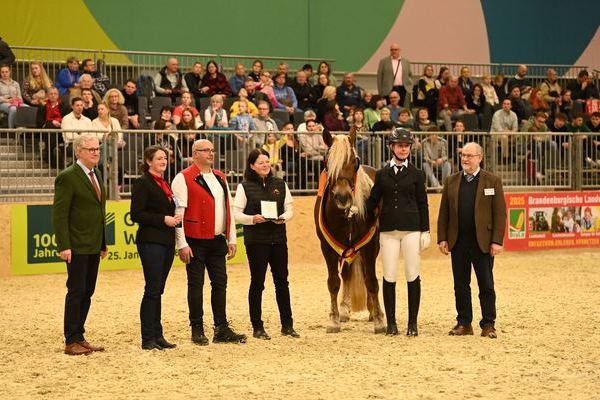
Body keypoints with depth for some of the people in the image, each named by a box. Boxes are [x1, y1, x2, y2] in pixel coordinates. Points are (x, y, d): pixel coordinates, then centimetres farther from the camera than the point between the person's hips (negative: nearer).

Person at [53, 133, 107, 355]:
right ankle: (71, 342, 3)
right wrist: (64, 246, -20)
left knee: (87, 293, 11)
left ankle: (79, 337, 18)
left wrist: (103, 242, 15)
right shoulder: (68, 177, -12)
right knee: (76, 292, -4)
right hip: (77, 247, -8)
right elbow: (59, 214, -15)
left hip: (94, 246, 8)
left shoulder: (96, 174, 13)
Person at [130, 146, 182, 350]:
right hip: (151, 241, -8)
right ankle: (148, 339, -3)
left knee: (157, 290, 11)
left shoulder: (164, 184, 17)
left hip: (166, 241, 8)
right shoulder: (142, 183, -8)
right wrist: (163, 219, -17)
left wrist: (175, 218, 5)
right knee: (152, 290, -7)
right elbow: (136, 214, -14)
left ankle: (157, 335, 14)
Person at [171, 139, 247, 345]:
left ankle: (222, 329, 12)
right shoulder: (184, 179, -7)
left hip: (217, 241, 6)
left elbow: (228, 209, 17)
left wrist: (231, 239, 12)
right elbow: (178, 212, -11)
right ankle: (197, 330, 7)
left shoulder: (220, 177, 15)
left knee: (220, 283, 7)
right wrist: (182, 244, -15)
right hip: (196, 242, -6)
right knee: (196, 285, 1)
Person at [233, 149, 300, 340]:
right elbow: (236, 214, -3)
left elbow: (289, 209, 9)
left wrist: (283, 217, -12)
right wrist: (253, 219, -21)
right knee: (257, 283, 2)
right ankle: (257, 327, 8)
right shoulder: (245, 187, -1)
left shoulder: (280, 184, 8)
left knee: (282, 281, 8)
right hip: (256, 240, -3)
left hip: (278, 238, 3)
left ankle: (287, 325, 17)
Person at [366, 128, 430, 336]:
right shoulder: (382, 174, 9)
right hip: (388, 230, 1)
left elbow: (423, 205, 5)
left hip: (411, 229, -1)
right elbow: (373, 201, 10)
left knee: (413, 276, 1)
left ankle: (413, 323, 8)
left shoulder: (416, 175, 5)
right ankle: (391, 323, 9)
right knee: (389, 276, 2)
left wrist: (425, 231, -1)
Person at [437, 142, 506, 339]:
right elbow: (444, 212, 9)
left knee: (486, 286, 2)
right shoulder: (451, 181, 9)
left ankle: (488, 324, 9)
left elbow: (500, 213, -4)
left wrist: (497, 241, -11)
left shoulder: (492, 181, 0)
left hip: (482, 241, -3)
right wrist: (442, 238, 0)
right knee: (461, 285, 7)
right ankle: (464, 323, 15)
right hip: (458, 241, 3)